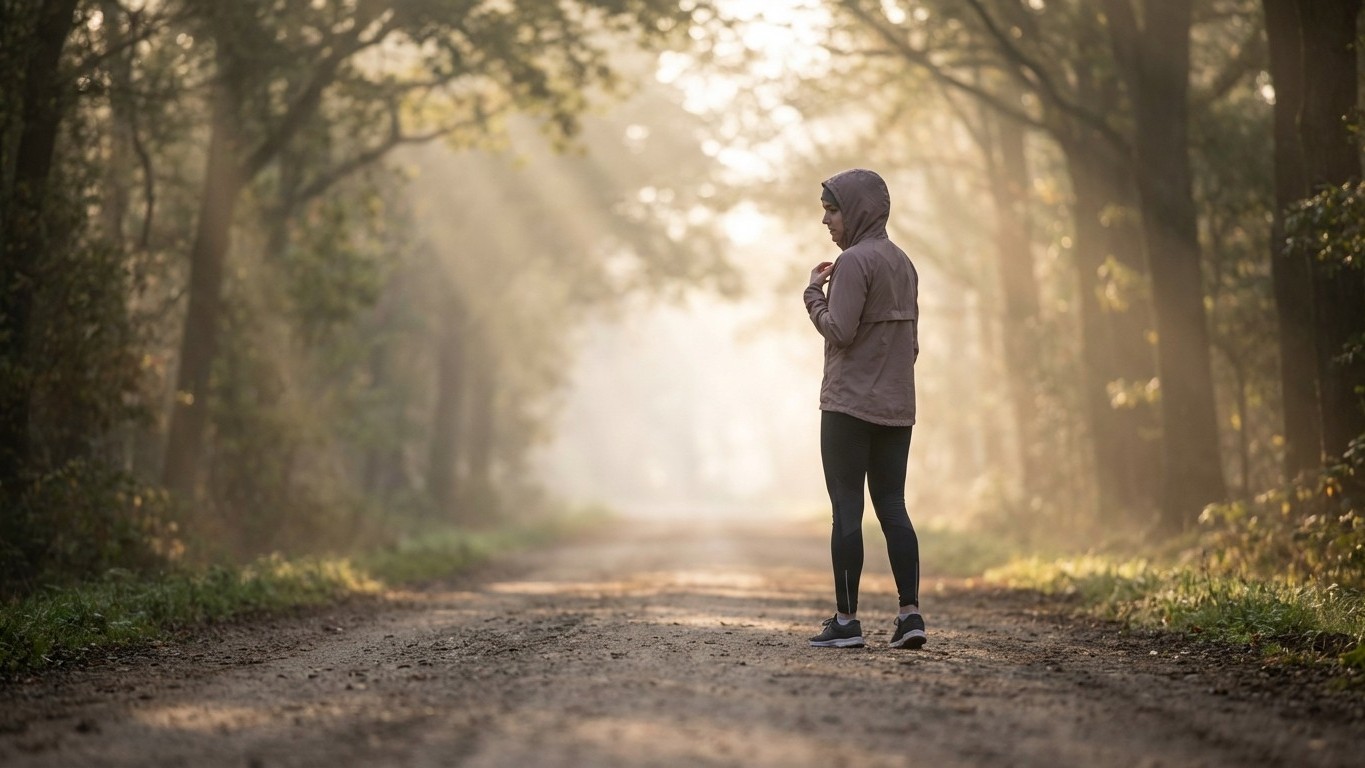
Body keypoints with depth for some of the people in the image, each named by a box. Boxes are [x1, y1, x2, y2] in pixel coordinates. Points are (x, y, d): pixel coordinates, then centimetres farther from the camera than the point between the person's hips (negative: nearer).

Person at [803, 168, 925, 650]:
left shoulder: (854, 261, -12)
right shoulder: (903, 263, 15)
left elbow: (839, 331, -18)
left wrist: (813, 291, -3)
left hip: (849, 406, -8)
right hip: (897, 407, 8)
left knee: (846, 508, -3)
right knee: (892, 506, 8)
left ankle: (846, 619, -1)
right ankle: (910, 612, 2)